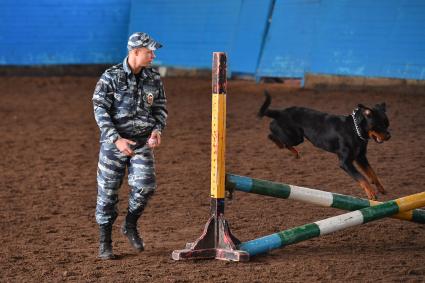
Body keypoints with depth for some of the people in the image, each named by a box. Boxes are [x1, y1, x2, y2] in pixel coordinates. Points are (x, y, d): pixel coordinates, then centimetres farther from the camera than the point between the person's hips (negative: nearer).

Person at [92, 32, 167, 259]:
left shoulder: (154, 79, 4)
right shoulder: (111, 77, -8)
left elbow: (160, 108, 13)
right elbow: (100, 110, -11)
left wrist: (157, 130, -7)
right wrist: (117, 139, -20)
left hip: (143, 142, 3)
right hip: (114, 141, -3)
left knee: (145, 186, -13)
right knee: (108, 191, 2)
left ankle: (130, 226, 15)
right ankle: (104, 242, 17)